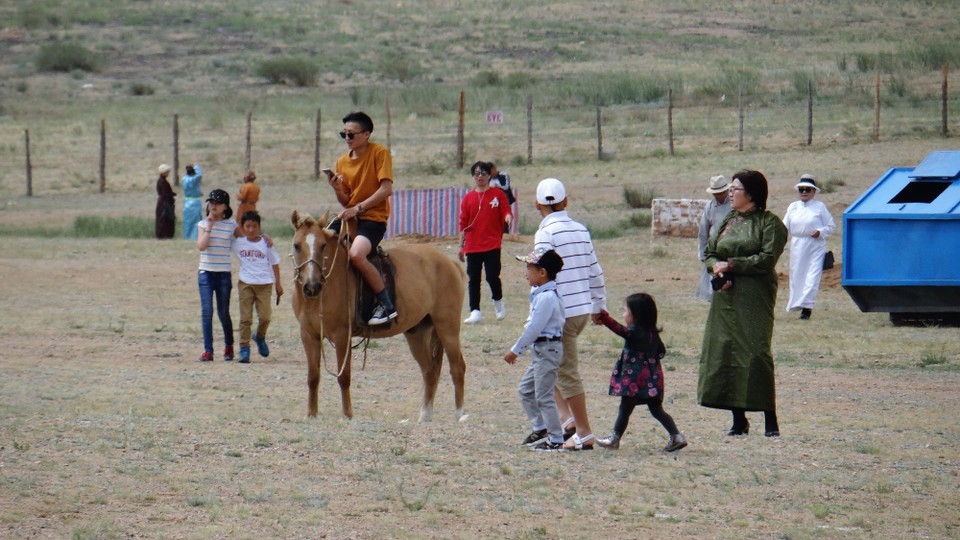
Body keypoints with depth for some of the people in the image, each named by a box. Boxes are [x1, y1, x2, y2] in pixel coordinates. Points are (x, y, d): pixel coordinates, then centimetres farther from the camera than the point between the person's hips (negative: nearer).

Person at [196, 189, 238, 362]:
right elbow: (201, 246, -10)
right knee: (206, 311, -9)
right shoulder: (203, 224, 3)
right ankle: (208, 350, -7)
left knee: (223, 313, 6)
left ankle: (229, 346, 28)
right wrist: (209, 226, -11)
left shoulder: (231, 225, 2)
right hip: (206, 273, 0)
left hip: (224, 275, 0)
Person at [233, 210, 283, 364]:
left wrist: (278, 284, 8)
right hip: (245, 283, 0)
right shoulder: (238, 243, 4)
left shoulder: (266, 243, 3)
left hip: (264, 284, 0)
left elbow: (274, 263, 9)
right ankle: (244, 349, -1)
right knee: (245, 318, -3)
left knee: (265, 317, -5)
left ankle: (260, 337, 25)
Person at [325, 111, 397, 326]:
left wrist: (358, 208, -19)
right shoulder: (343, 162, 12)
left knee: (356, 254, -33)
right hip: (350, 217, 7)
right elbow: (346, 202, 14)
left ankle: (387, 306, -23)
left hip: (373, 218, -7)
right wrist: (337, 188, -7)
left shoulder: (379, 153, -7)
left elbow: (386, 189, -16)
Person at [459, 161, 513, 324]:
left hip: (492, 245, -3)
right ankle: (475, 312, 3)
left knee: (492, 277, -10)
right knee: (473, 280, 0)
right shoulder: (468, 198, 10)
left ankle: (498, 302, 16)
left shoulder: (498, 195, 4)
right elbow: (463, 223, 11)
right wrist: (461, 245, 8)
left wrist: (508, 217, -25)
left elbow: (506, 211, 0)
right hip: (473, 246, 3)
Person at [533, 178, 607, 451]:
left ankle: (584, 434, 2)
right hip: (583, 309, 8)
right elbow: (595, 272, 16)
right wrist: (599, 306, 28)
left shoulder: (546, 234, -11)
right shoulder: (581, 230, 10)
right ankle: (567, 417, 13)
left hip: (561, 312, -8)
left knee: (567, 372, -1)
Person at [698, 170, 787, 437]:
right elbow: (709, 253, 17)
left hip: (754, 298, -7)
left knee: (755, 353, -13)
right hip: (726, 296, 7)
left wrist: (731, 265, -13)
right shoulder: (727, 221, 16)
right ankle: (739, 420, 11)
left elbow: (767, 260, -13)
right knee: (724, 352, 3)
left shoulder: (769, 223, -4)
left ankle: (771, 421, -8)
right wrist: (717, 267, -6)